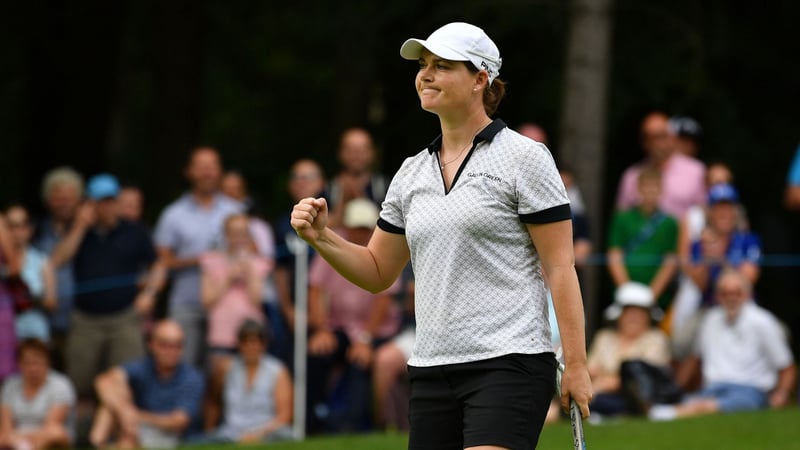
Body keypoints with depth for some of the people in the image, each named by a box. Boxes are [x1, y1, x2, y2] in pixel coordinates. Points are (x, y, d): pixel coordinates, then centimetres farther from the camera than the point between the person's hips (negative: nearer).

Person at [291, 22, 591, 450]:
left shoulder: (524, 157, -2)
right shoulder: (411, 173, 15)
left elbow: (559, 267, -5)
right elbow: (378, 272, 21)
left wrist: (576, 364, -11)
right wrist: (322, 237, 3)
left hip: (508, 364, -6)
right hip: (431, 373, 6)